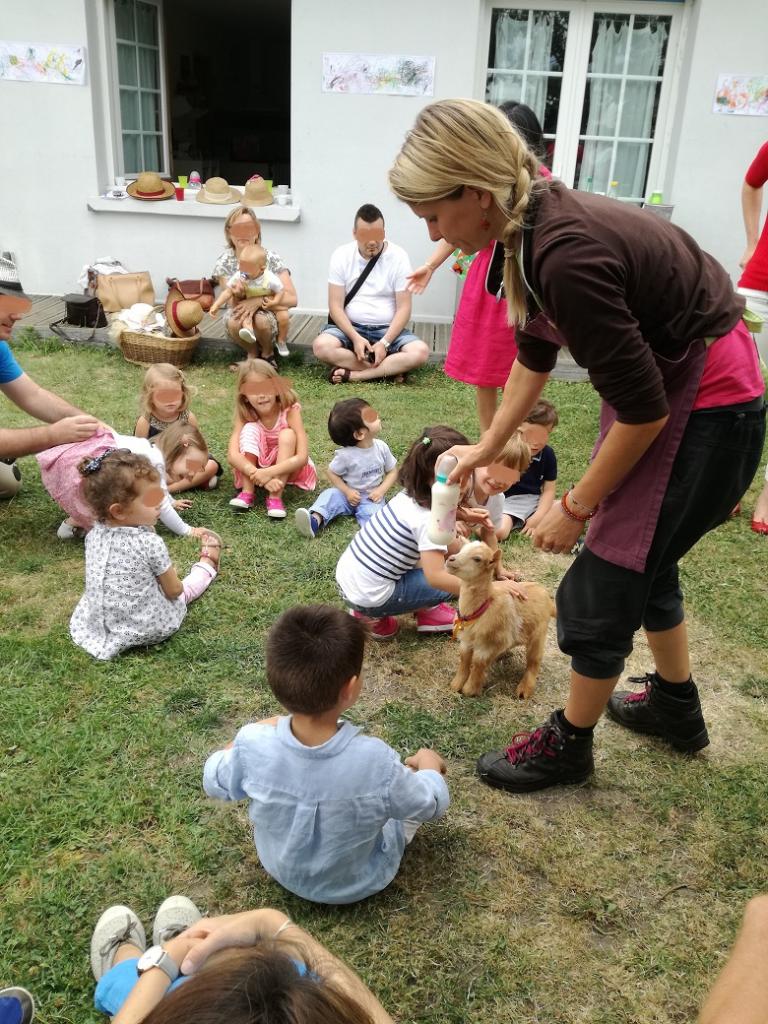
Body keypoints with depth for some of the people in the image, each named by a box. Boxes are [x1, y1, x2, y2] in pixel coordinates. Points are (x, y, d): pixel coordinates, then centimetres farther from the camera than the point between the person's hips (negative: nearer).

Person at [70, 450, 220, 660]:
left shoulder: (93, 534, -9)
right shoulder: (150, 543, -26)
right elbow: (174, 591, -14)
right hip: (149, 628, -4)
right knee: (183, 590, 21)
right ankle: (207, 563, 45)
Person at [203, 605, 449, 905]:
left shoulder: (254, 744, -32)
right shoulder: (376, 761, -37)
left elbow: (214, 784, -8)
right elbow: (431, 806, -16)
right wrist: (428, 762, 4)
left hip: (281, 870, 2)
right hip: (359, 883, -2)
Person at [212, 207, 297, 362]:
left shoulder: (272, 259, -10)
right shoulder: (224, 262, -7)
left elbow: (292, 299, -16)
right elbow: (235, 303, -13)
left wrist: (259, 301, -31)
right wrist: (269, 302, -28)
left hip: (270, 317, -1)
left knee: (260, 320, -34)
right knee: (234, 322, -32)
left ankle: (267, 352, 0)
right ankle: (252, 352, 0)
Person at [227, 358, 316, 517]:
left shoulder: (290, 410, -23)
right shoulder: (245, 415, -17)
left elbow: (302, 457, -31)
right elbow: (233, 455, -30)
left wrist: (269, 473, -42)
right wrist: (260, 476, -44)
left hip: (285, 468, -1)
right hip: (255, 467, 1)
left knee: (287, 434, -29)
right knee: (250, 428, -23)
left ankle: (275, 497, -32)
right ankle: (247, 491, -26)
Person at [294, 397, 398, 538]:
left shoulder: (381, 447, -9)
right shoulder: (346, 455, -18)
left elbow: (392, 471, 3)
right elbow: (331, 473, -5)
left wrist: (381, 490, -12)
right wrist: (347, 491, -16)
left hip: (371, 496, 2)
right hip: (350, 494, -1)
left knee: (371, 511, -28)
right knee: (330, 494, -26)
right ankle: (315, 521, -46)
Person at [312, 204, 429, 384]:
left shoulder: (398, 257, -5)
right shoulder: (341, 255, -3)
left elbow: (404, 308, -7)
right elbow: (336, 306, -6)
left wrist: (384, 342, -20)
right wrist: (355, 337, -22)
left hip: (387, 329, 0)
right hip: (350, 327, 0)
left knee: (420, 352, -29)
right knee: (321, 346, -32)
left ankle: (351, 374, -27)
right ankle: (390, 369, -25)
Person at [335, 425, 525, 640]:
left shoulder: (408, 496, 3)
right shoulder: (429, 519, -22)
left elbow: (446, 543, 14)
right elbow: (436, 578, -32)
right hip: (369, 598, -8)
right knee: (453, 582, -1)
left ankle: (426, 609, 16)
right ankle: (375, 615, 5)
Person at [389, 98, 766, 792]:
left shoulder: (566, 257, -32)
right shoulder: (536, 226, -3)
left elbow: (642, 411, -25)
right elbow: (535, 351, 12)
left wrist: (576, 507, -12)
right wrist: (487, 447, 19)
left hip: (707, 409, -9)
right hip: (666, 382, 9)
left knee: (606, 579, 1)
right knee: (641, 556, 21)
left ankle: (569, 743, 24)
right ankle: (677, 706, 43)